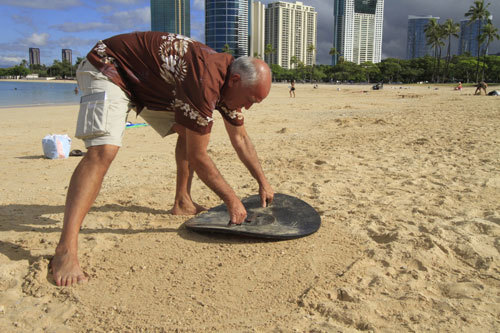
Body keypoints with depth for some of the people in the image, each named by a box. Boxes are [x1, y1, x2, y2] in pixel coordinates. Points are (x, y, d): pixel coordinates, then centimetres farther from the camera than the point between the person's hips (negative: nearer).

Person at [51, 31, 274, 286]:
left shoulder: (230, 83, -5)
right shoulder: (205, 82, -34)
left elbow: (241, 139, 10)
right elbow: (197, 158, -28)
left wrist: (263, 182, 11)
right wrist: (232, 200, -17)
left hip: (149, 81, 9)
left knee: (191, 130, 4)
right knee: (102, 151, -28)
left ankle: (182, 202, 18)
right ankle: (66, 249, -32)